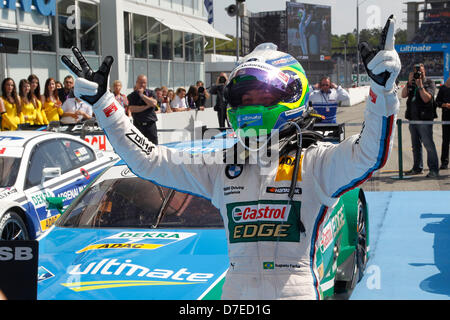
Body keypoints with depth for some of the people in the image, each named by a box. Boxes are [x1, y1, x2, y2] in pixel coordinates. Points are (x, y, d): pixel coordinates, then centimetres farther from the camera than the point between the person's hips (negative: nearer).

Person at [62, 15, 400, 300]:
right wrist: (101, 102, 11)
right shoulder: (221, 168, 12)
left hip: (296, 288, -2)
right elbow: (146, 158, 13)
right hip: (236, 289, 3)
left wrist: (382, 85, -25)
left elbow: (369, 154, -13)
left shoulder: (314, 163, 3)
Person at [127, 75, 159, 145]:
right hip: (138, 125, -1)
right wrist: (147, 106, -10)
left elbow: (153, 103, -10)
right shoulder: (131, 96, 4)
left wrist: (142, 95, -9)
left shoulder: (150, 93, 8)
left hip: (150, 124, 1)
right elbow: (132, 109, -10)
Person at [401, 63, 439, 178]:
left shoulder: (429, 83, -1)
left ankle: (434, 170, -5)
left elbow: (426, 98, -14)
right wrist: (409, 82, -8)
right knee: (416, 145, 12)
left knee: (428, 144, -8)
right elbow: (403, 95, 0)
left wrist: (420, 85, -15)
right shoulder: (412, 83, 14)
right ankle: (417, 168, 21)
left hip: (424, 119, -6)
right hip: (412, 118, 6)